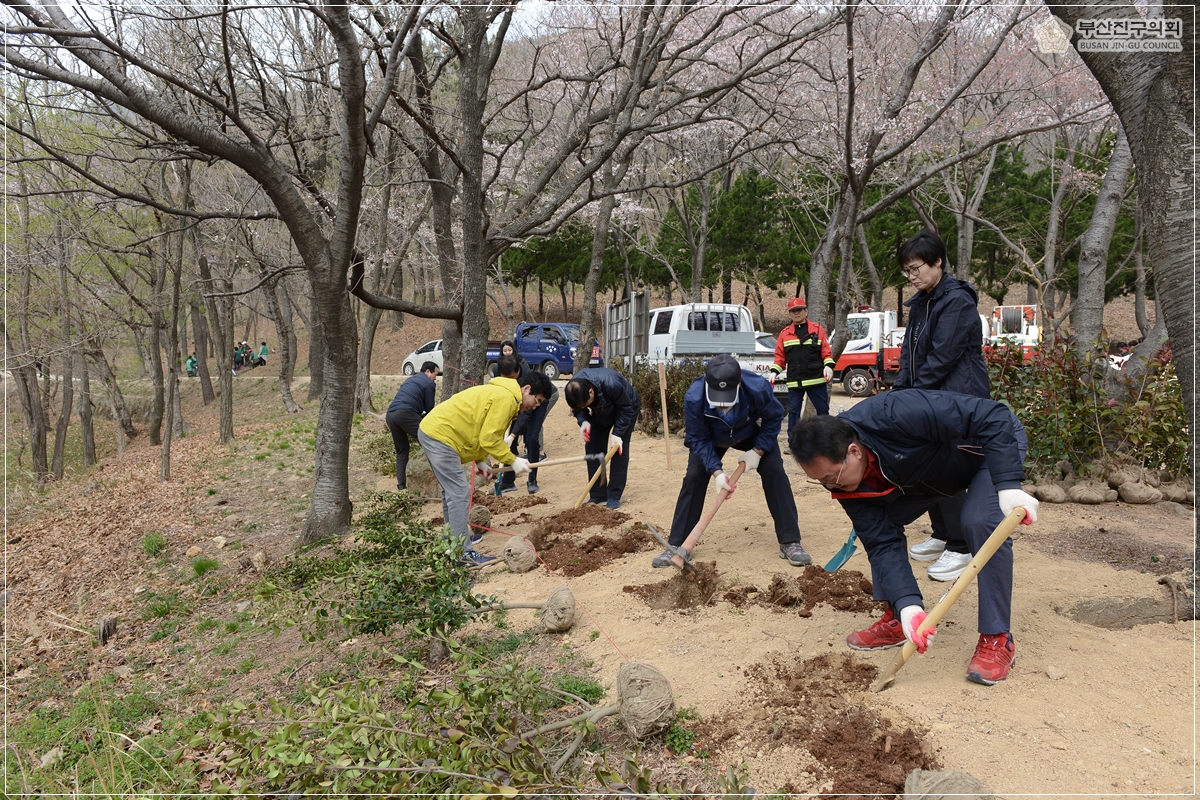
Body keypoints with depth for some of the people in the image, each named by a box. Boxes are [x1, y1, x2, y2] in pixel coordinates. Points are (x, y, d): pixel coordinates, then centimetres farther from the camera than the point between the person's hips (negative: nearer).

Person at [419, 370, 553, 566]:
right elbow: (489, 439, -17)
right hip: (440, 436, -11)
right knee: (459, 494, -9)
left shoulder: (499, 393, 17)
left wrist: (480, 461, 12)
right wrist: (513, 461, -9)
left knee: (452, 491, 20)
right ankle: (464, 553, -6)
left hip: (432, 430, 11)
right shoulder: (506, 399, -15)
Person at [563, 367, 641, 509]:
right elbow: (577, 409, -10)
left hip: (627, 408, -5)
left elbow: (626, 409, -28)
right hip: (601, 412, 5)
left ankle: (614, 496, -6)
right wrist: (583, 421, -31)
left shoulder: (611, 385, -44)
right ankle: (597, 494, 4)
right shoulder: (573, 390, -30)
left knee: (619, 449, -13)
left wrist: (617, 433, -31)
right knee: (592, 447, -4)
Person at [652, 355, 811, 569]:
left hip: (753, 434, 0)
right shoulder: (694, 398, -40)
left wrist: (757, 451, -25)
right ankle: (676, 546, -3)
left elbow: (773, 419, -19)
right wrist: (716, 471, -34)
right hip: (711, 438, 0)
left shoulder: (758, 387, -41)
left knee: (774, 472, -14)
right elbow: (699, 439, -25)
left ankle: (790, 543, -4)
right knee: (693, 478, -11)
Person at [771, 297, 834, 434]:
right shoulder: (785, 333, 8)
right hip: (794, 382, 1)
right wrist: (774, 372, -4)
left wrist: (828, 366, -14)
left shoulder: (818, 329, 4)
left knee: (823, 410, 7)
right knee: (793, 412, 4)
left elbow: (826, 352, 2)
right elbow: (780, 356, 9)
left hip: (817, 379, -1)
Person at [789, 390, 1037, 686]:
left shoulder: (895, 415, -42)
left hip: (995, 442, -6)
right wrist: (908, 605, -33)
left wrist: (1008, 486, -43)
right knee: (881, 528, -4)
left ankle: (997, 639, -12)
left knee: (981, 522, -28)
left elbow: (993, 417, -38)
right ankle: (896, 621, 11)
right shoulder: (839, 474, -20)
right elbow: (882, 544, -21)